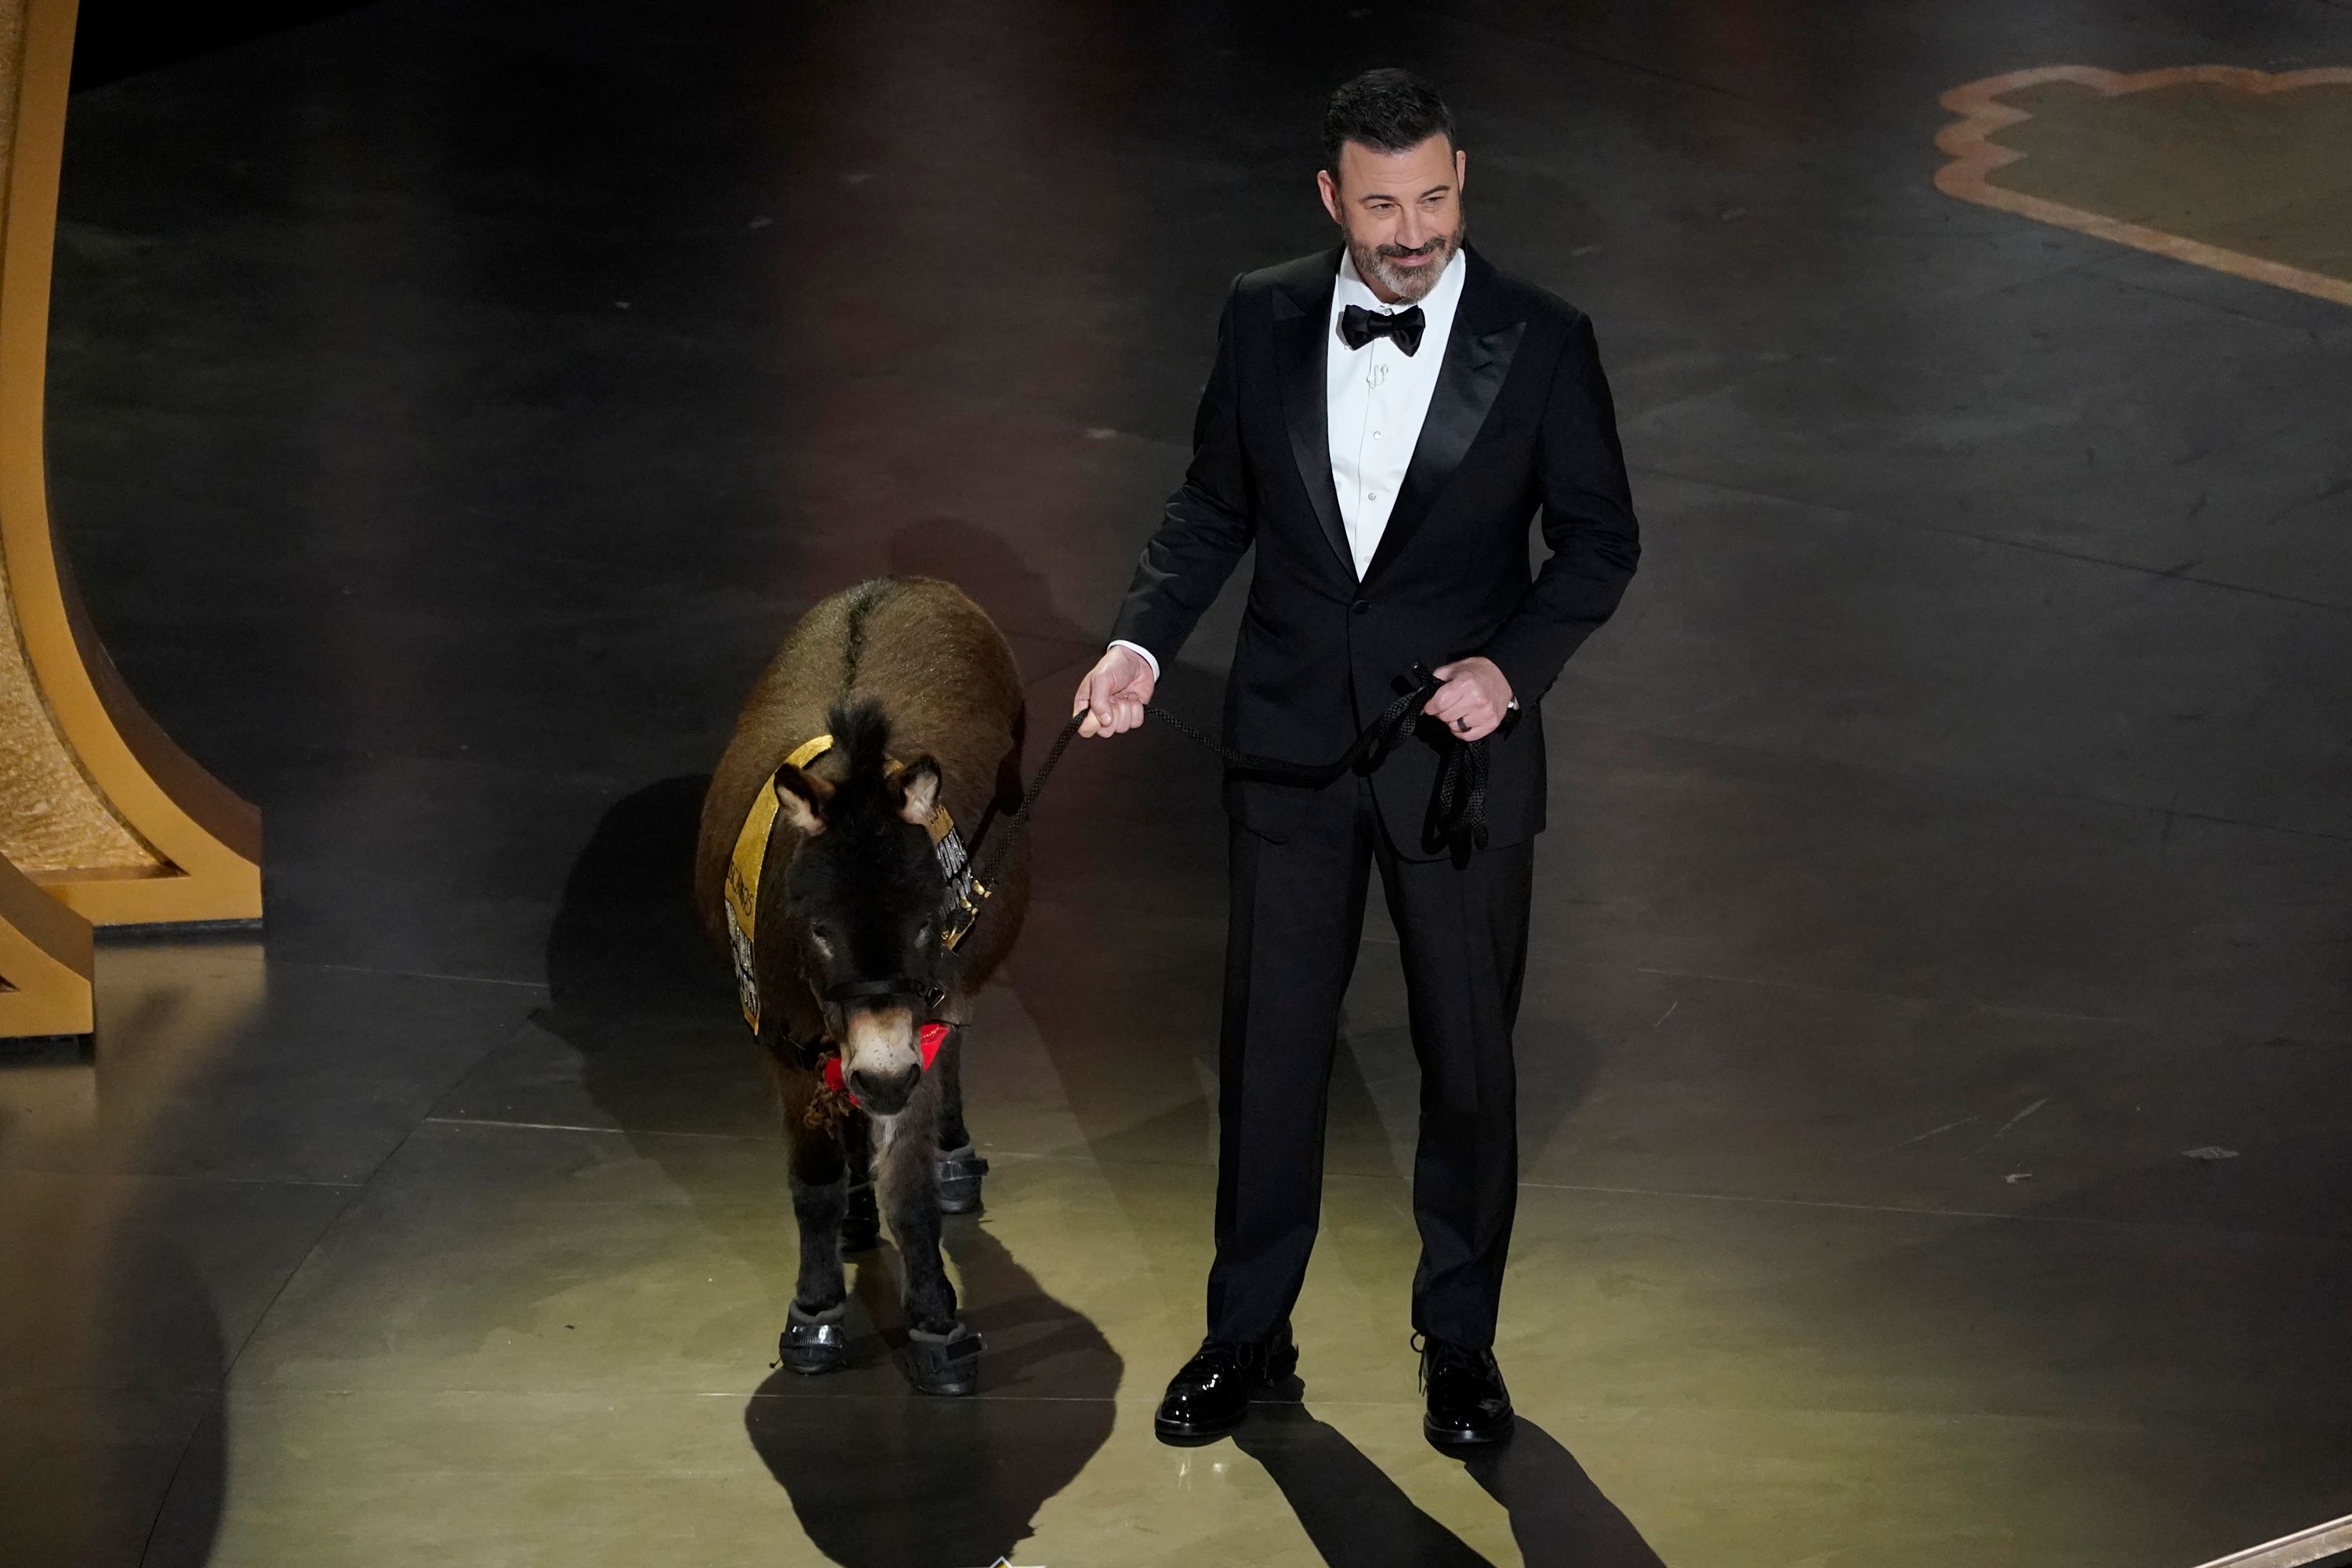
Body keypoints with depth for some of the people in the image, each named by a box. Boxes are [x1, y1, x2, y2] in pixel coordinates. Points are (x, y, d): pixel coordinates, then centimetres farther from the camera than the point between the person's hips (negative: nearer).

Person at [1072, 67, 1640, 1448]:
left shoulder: (1542, 341, -9)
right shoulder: (1264, 320, -2)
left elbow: (1600, 539, -2)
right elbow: (1215, 505, 8)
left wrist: (1512, 664, -17)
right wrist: (1144, 642, -7)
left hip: (1462, 748, -2)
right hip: (1292, 739, 2)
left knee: (1470, 1061, 10)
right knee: (1271, 1047, 12)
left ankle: (1462, 1340, 29)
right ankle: (1250, 1334, 28)